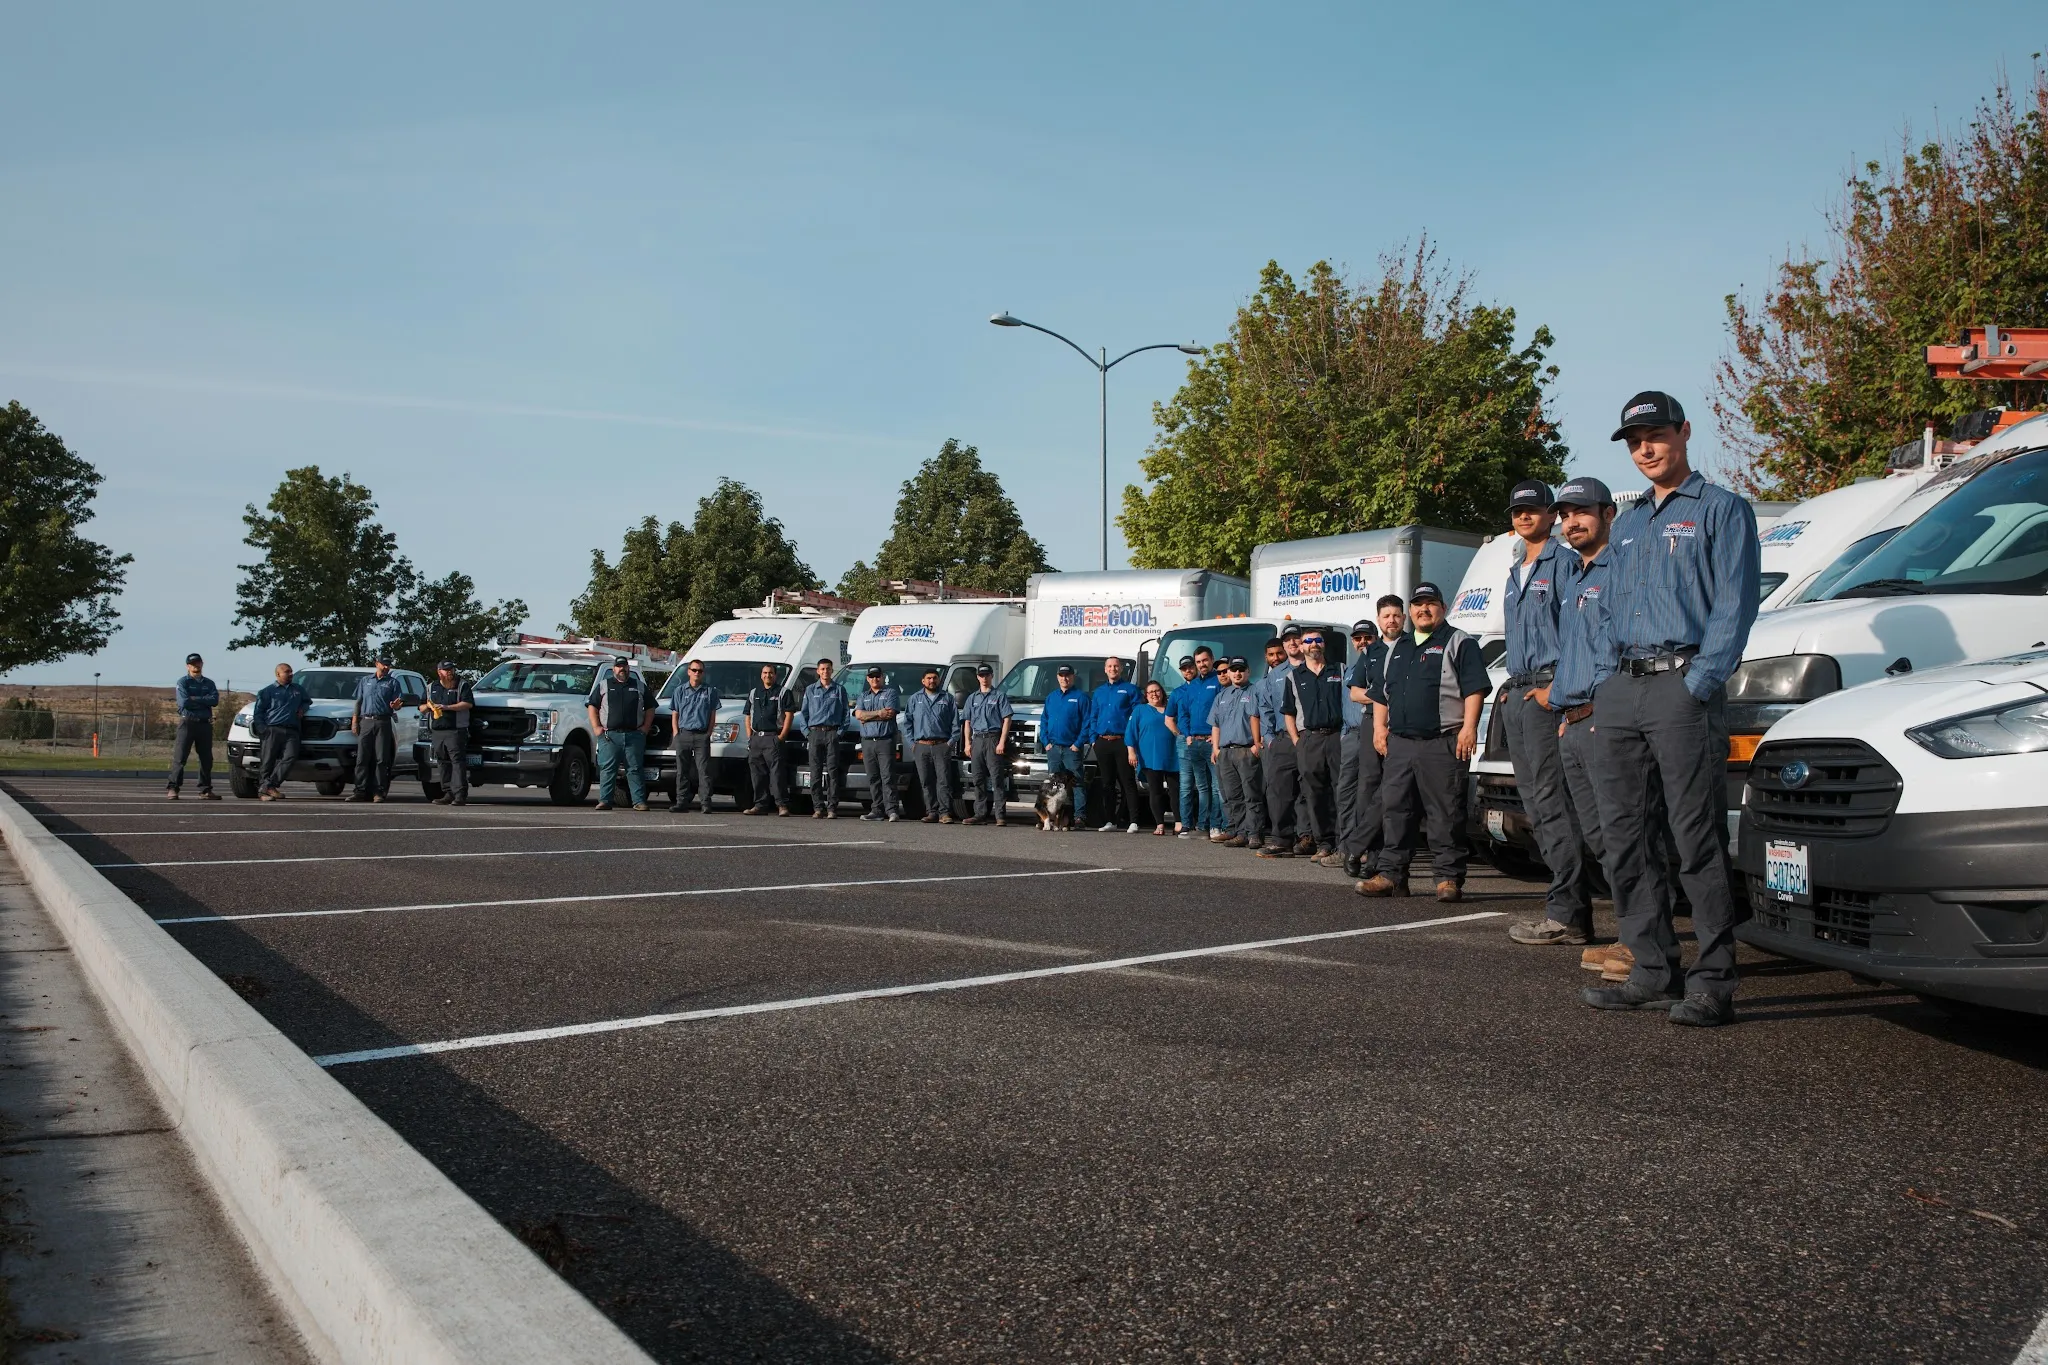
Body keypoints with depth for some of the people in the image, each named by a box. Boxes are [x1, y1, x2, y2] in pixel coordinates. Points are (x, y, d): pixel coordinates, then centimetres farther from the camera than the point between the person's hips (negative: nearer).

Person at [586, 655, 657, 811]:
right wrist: (596, 727, -2)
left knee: (635, 769, 0)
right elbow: (592, 706, 8)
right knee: (607, 769, -4)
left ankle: (639, 801, 1)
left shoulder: (640, 686, 15)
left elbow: (650, 708, 16)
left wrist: (646, 727, 4)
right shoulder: (604, 685, 11)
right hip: (609, 735, -1)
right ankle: (604, 801, -1)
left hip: (634, 735, 1)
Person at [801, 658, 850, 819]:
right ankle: (818, 808, 2)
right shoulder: (810, 690, 14)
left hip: (832, 733, -1)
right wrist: (806, 731, 2)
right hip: (814, 733, 1)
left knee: (832, 771, -6)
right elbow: (803, 712, 14)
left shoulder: (839, 690, 11)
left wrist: (841, 731, -2)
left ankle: (832, 808, -6)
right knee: (816, 771, -1)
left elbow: (845, 713, 10)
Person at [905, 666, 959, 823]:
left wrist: (951, 742, -2)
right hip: (921, 747, 2)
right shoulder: (915, 699, 14)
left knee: (944, 780, -10)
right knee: (926, 782, 3)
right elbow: (907, 722, 13)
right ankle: (931, 812, 8)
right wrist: (912, 743, 3)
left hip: (941, 746, -2)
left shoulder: (947, 698, 11)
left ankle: (945, 813, -12)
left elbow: (955, 723, 8)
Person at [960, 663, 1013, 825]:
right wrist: (967, 743, 6)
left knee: (996, 778, -9)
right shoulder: (972, 698, 19)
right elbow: (967, 722, 18)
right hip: (977, 739, 5)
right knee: (978, 779, 4)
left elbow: (1006, 720, -1)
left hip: (993, 739, -5)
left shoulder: (1000, 696, 6)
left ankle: (999, 814, -12)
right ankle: (980, 813, 9)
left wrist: (1002, 742, -11)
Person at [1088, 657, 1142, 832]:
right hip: (1102, 743, 5)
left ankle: (1133, 822, -10)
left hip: (1122, 742, -5)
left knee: (1128, 782, -8)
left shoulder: (1130, 689, 4)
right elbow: (1093, 717, 21)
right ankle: (1110, 821, 14)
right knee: (1107, 783, 9)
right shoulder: (1099, 692, 19)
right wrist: (1094, 738, 7)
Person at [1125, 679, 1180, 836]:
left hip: (1172, 758, 2)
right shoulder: (1140, 710, 10)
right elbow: (1130, 732, 2)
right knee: (1155, 792, -1)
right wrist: (1132, 752, -7)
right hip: (1151, 758, -2)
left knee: (1175, 791, -2)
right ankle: (1160, 825, 1)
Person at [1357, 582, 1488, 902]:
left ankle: (1449, 878, -2)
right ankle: (1391, 875, 9)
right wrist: (1379, 727, 15)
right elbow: (1382, 694, 27)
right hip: (1399, 743, 6)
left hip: (1442, 743, -6)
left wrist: (1469, 727, -16)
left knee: (1445, 814, -5)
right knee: (1395, 810, 5)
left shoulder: (1459, 643, 3)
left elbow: (1474, 689, -6)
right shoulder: (1397, 649, 23)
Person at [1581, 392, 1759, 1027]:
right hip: (1621, 689, 7)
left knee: (1696, 838, -8)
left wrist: (1699, 684, -16)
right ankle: (1655, 971, 12)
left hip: (1681, 683, -7)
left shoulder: (1721, 510, 3)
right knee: (1622, 837, 4)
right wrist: (1604, 692, 14)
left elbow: (1734, 605, -5)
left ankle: (1714, 981, -4)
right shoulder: (1627, 523, 24)